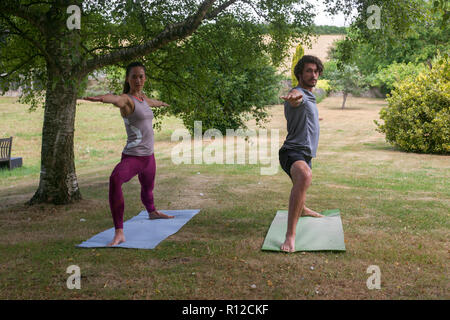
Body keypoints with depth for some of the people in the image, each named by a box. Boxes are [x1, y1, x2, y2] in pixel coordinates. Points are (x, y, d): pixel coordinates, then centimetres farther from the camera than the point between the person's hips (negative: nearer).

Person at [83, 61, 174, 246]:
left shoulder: (143, 98, 11)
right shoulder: (126, 99, -13)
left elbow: (153, 102, 37)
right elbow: (115, 99, -39)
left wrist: (162, 103, 60)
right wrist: (102, 98, -63)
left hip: (149, 156, 8)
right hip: (132, 156, -8)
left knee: (148, 187, 31)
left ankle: (152, 212, 64)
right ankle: (119, 233, -38)